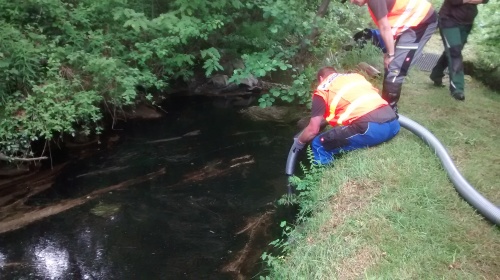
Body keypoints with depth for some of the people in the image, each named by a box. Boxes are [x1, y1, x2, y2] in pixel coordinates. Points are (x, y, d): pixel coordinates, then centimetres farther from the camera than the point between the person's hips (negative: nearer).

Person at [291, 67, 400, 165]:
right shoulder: (356, 76, 27)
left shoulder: (323, 89, 10)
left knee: (319, 145, 5)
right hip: (393, 123, 7)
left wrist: (299, 142, 27)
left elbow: (313, 129, 7)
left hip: (371, 129, -7)